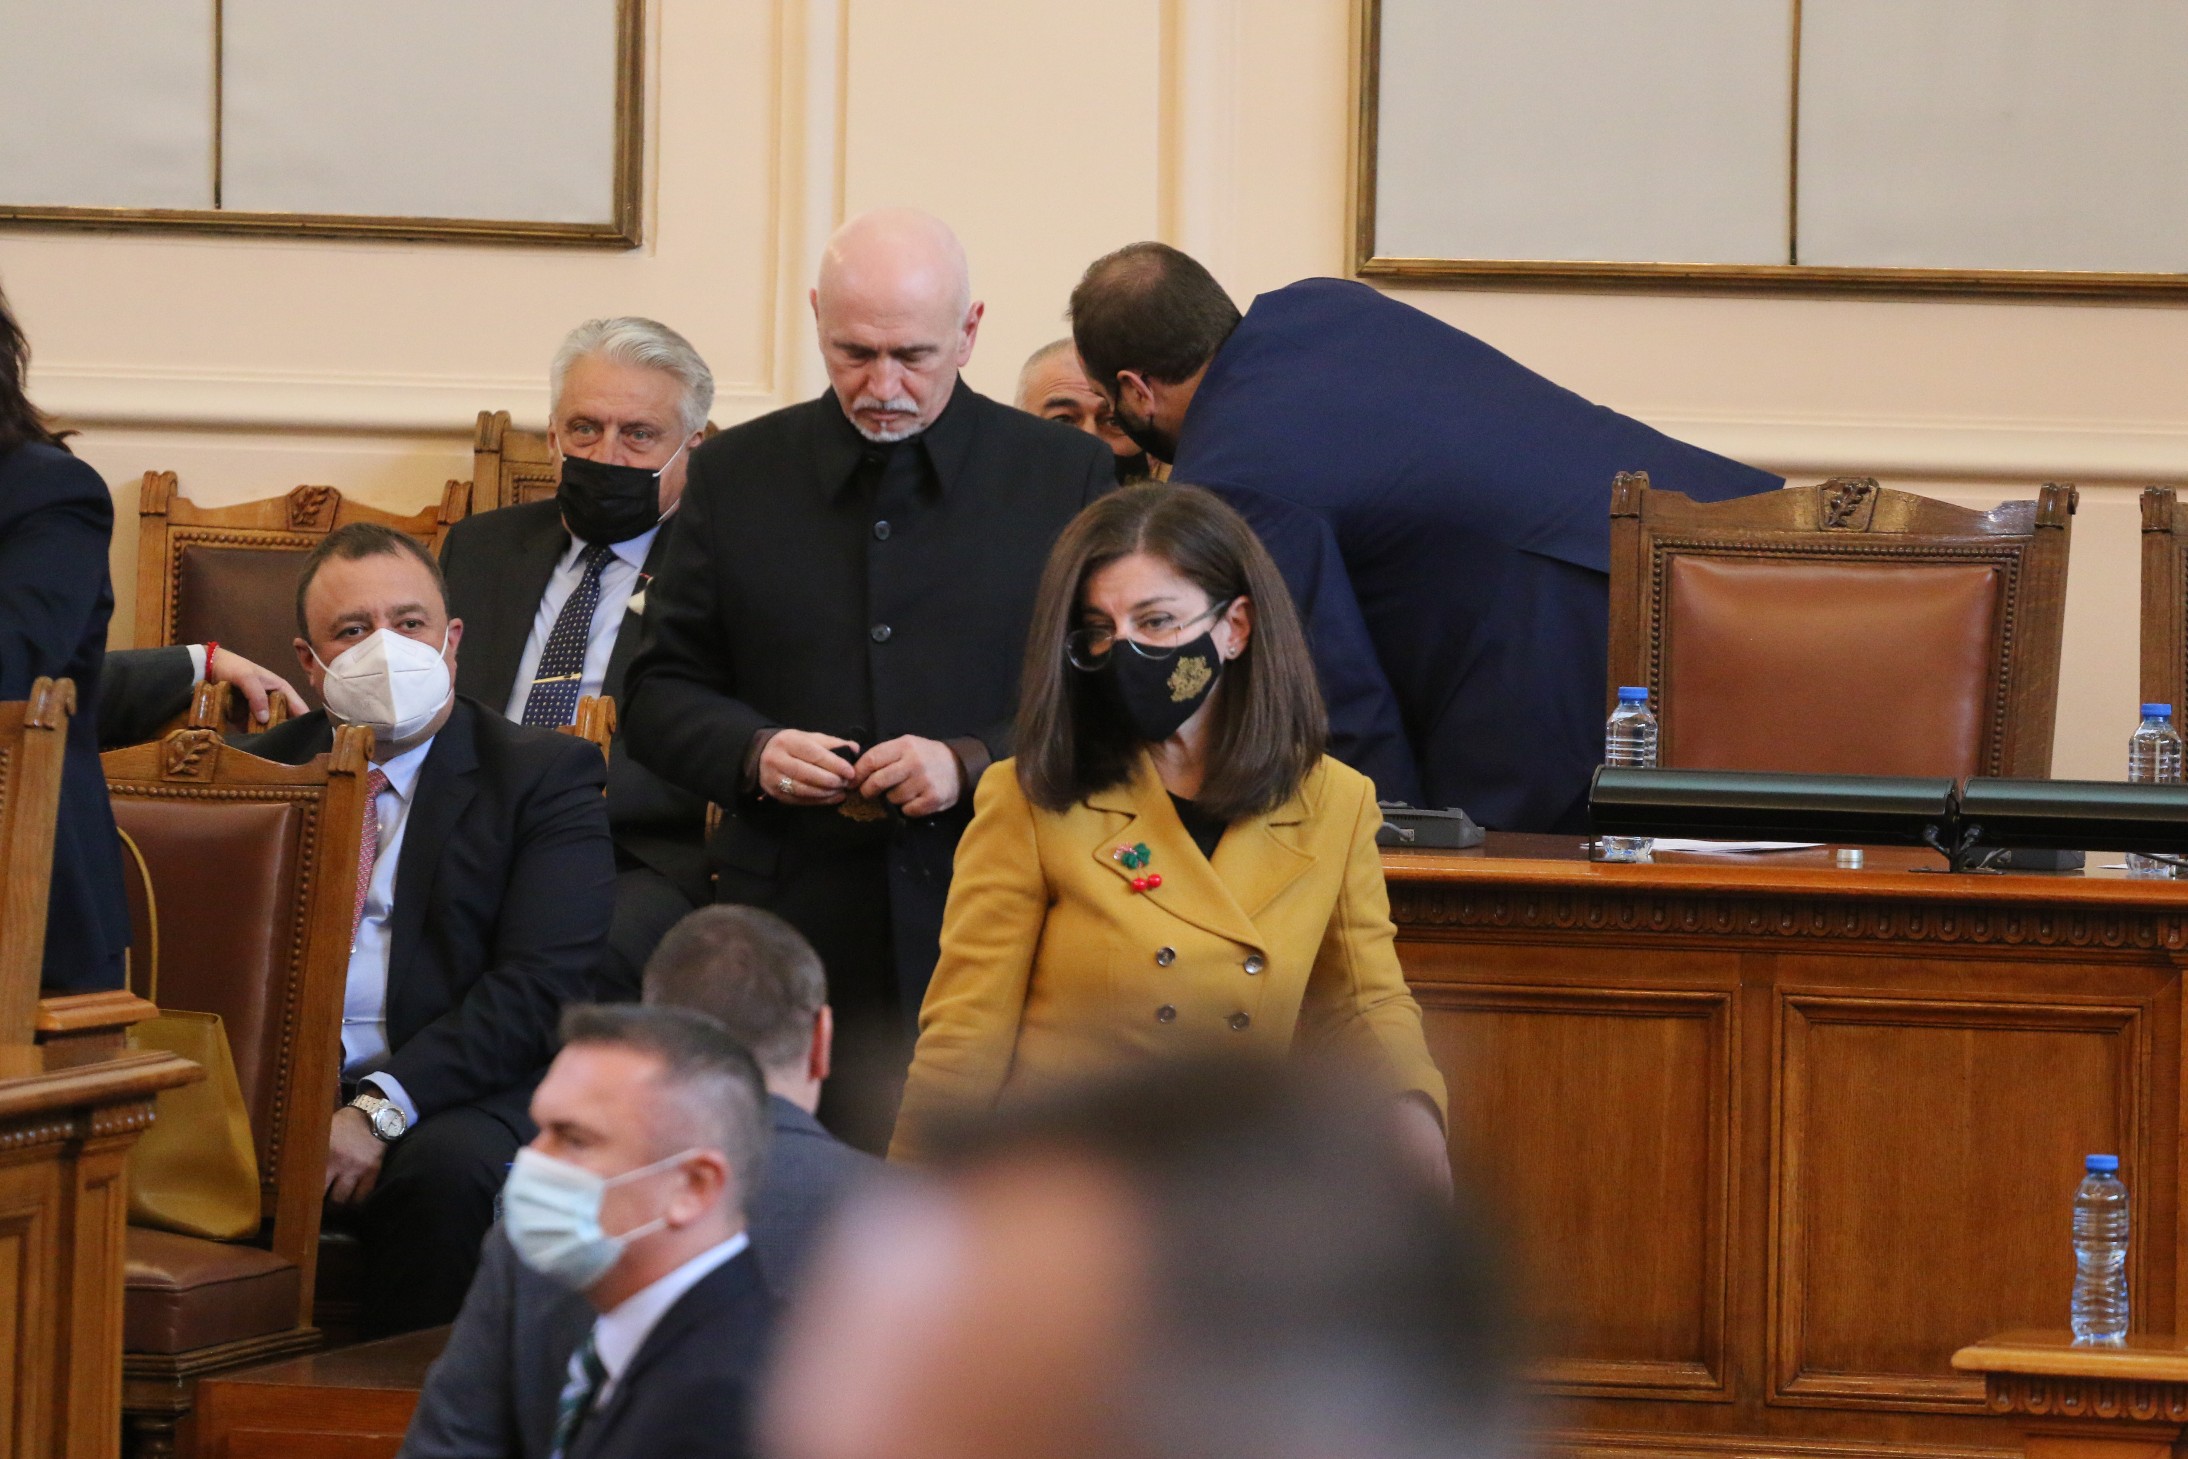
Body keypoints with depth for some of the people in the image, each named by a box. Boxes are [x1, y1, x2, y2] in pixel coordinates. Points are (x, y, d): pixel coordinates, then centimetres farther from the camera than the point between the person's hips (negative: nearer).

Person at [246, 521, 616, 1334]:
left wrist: (381, 1108, -20)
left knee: (451, 1164, -36)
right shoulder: (260, 773, 18)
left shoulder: (542, 774, 6)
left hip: (460, 1104, -2)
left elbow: (541, 987, -7)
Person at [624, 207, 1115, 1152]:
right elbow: (661, 695, 14)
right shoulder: (734, 478, 12)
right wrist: (752, 753, -7)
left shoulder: (1066, 478, 7)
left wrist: (973, 764, -12)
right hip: (791, 937, 1)